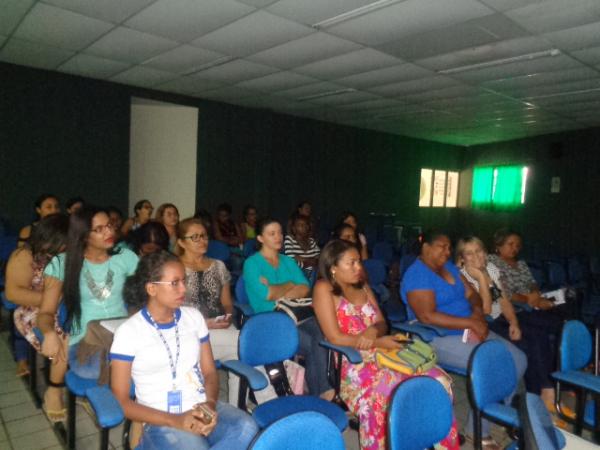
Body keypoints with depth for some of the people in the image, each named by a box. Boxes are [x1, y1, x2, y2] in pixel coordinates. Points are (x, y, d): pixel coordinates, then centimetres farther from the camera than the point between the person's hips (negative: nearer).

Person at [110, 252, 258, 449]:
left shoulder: (193, 316, 8)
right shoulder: (129, 331, -5)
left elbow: (210, 372, 11)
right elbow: (120, 401, -5)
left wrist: (210, 404, -11)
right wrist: (174, 420, -17)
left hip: (201, 409, 6)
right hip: (161, 421, -5)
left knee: (247, 428, -25)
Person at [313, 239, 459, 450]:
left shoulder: (363, 287, 15)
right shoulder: (323, 289, -7)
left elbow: (382, 323, 13)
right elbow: (335, 338, -13)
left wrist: (373, 330, -12)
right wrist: (378, 343, -15)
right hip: (351, 364, -6)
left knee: (439, 380, -13)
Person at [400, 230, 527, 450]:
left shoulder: (449, 267, 12)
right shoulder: (417, 275, -16)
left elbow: (471, 294, 14)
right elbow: (428, 317, -25)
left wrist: (478, 313, -10)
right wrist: (471, 323, -23)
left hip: (470, 331, 9)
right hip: (439, 339, -9)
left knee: (519, 359, -1)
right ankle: (480, 431, -5)